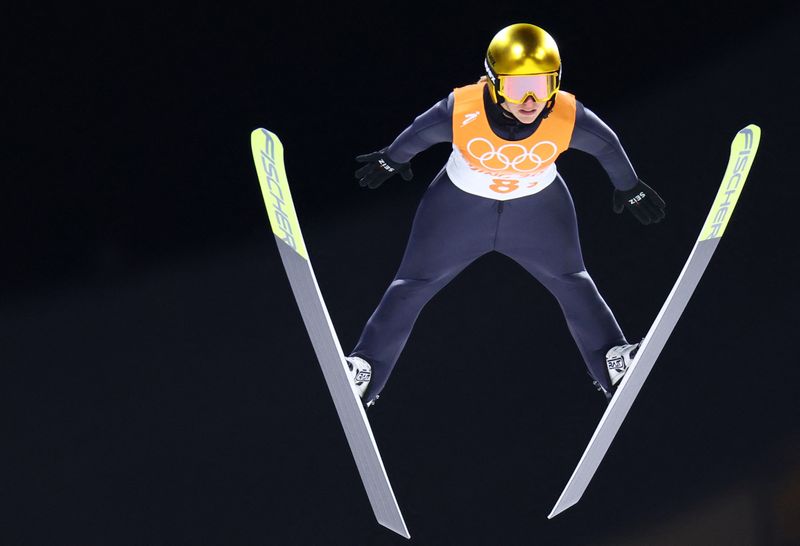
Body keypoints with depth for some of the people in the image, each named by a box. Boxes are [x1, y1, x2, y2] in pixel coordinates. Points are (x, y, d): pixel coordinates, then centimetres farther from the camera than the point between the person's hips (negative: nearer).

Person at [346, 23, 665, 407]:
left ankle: (613, 361, 37)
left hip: (539, 209, 1)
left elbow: (607, 146, -10)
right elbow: (416, 136, -13)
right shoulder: (459, 112, -36)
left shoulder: (568, 117, -33)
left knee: (570, 282, 17)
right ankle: (366, 366, 25)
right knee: (413, 286, 9)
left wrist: (628, 189, 7)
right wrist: (391, 160, 6)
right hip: (460, 205, -1)